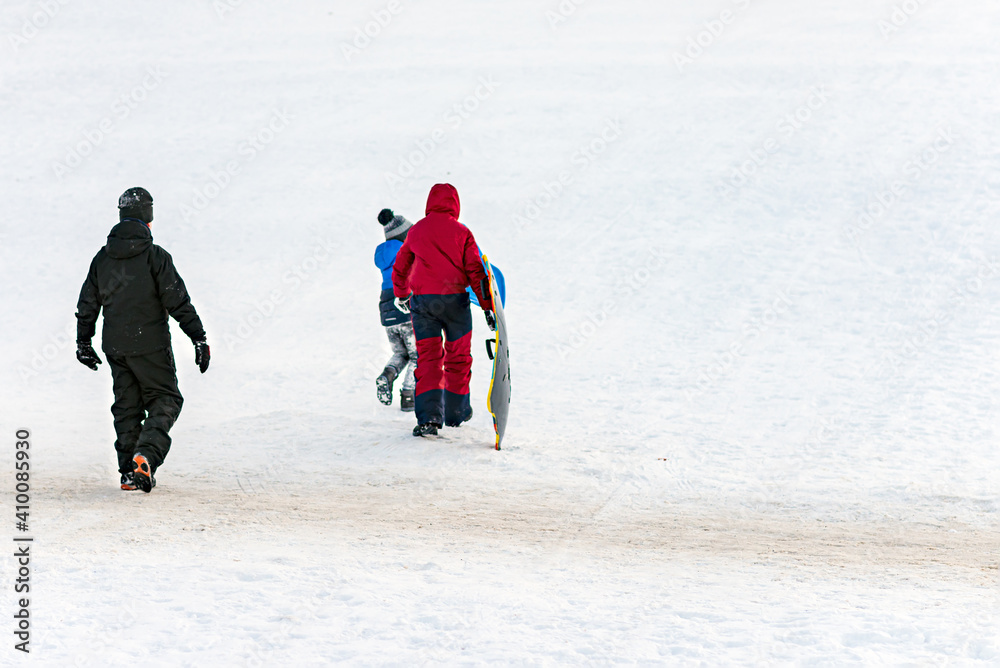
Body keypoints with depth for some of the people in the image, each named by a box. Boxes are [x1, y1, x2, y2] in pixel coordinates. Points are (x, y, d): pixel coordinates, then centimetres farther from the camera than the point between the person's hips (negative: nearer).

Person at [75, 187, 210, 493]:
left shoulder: (102, 259, 4)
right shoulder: (155, 256, -12)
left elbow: (87, 306, 11)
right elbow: (179, 303, -13)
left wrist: (83, 342, 23)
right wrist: (199, 339, -8)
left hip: (115, 347, 5)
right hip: (150, 346, -5)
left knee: (126, 405, 15)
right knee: (165, 399, 7)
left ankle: (129, 471, 12)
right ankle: (146, 454, -16)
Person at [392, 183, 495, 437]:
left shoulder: (416, 231, 8)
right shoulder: (461, 232, 0)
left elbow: (400, 268, 19)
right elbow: (475, 271, -4)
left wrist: (402, 296, 36)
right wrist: (487, 307, 0)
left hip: (422, 301, 2)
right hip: (455, 299, -2)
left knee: (428, 358, 1)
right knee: (457, 358, 14)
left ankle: (429, 416, -14)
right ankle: (456, 411, 24)